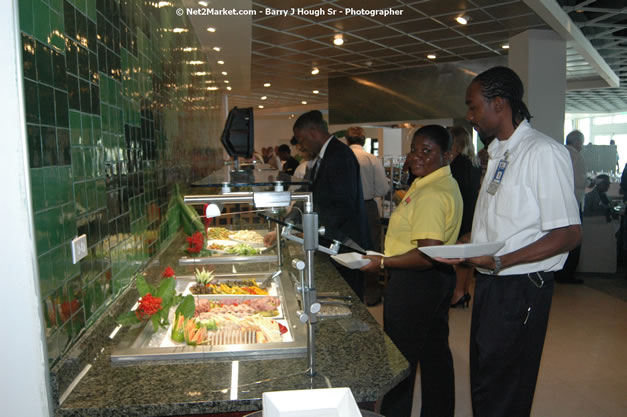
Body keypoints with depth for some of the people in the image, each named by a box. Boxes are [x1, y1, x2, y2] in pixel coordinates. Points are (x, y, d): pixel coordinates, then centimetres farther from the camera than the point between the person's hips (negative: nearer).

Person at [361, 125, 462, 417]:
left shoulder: (430, 195, -23)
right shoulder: (445, 184, 11)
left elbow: (427, 256, -28)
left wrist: (383, 263, -22)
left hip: (415, 283, -11)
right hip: (440, 279, 11)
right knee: (435, 352, 21)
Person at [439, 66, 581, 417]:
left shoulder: (543, 152, -16)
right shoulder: (498, 154, 12)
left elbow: (569, 234, -18)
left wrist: (499, 262, -24)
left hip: (520, 288, -8)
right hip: (490, 283, 8)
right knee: (482, 379, 19)